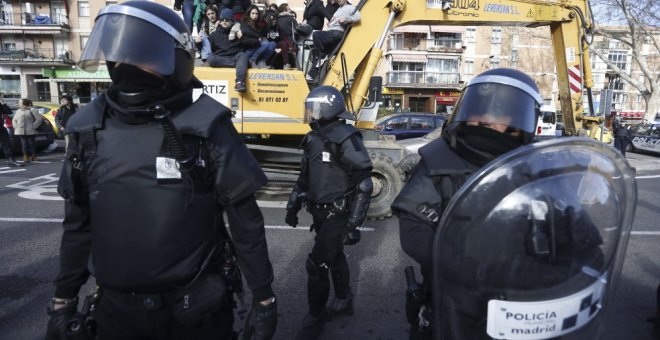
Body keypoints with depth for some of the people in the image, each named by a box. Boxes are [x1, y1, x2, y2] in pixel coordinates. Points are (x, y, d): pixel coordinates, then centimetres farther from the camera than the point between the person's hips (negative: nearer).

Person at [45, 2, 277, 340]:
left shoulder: (205, 128, -14)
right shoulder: (89, 130, -1)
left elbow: (246, 221, -11)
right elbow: (78, 223, 8)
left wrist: (263, 297, -8)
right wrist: (64, 298, 11)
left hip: (193, 307, -3)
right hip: (115, 307, 4)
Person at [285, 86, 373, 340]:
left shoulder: (346, 139, -20)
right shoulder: (314, 138, 6)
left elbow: (363, 184, -21)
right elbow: (305, 175, 17)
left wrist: (353, 224, -21)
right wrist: (293, 206, 18)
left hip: (338, 214, -8)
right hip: (321, 213, 8)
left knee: (317, 264, -5)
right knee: (334, 257, 21)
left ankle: (315, 319, 13)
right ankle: (343, 302, 41)